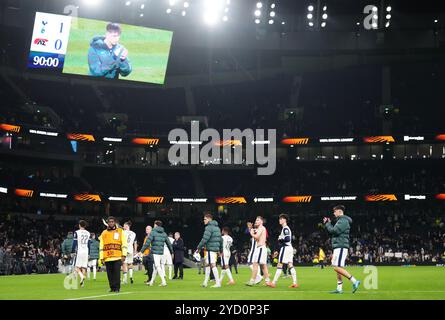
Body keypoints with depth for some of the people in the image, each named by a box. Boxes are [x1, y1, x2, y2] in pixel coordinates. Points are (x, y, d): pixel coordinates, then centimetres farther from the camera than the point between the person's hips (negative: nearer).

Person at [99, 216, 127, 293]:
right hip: (107, 258, 2)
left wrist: (124, 255, -7)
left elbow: (124, 244, 3)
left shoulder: (120, 231, 8)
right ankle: (112, 288, 13)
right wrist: (101, 258, 5)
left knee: (117, 273, -8)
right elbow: (101, 247, 12)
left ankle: (117, 288, -1)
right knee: (110, 274, 4)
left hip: (117, 257, -2)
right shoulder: (104, 233, 14)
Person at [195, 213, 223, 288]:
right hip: (216, 249, 10)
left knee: (213, 265, -9)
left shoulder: (209, 227, -12)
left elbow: (205, 239, -18)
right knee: (207, 264, 15)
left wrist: (198, 248, -12)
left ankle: (218, 283, -11)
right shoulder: (217, 227, 17)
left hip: (210, 249, -10)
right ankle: (205, 282, 18)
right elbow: (220, 239, 19)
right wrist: (221, 250, 25)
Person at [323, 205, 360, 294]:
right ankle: (339, 288, 10)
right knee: (338, 267, 9)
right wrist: (327, 224, 16)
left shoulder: (343, 221, -11)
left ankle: (354, 281, -15)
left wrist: (327, 224, -4)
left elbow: (334, 231, -19)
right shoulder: (341, 220, 22)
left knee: (337, 267, -16)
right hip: (338, 247, 11)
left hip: (341, 247, -11)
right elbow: (333, 232, 24)